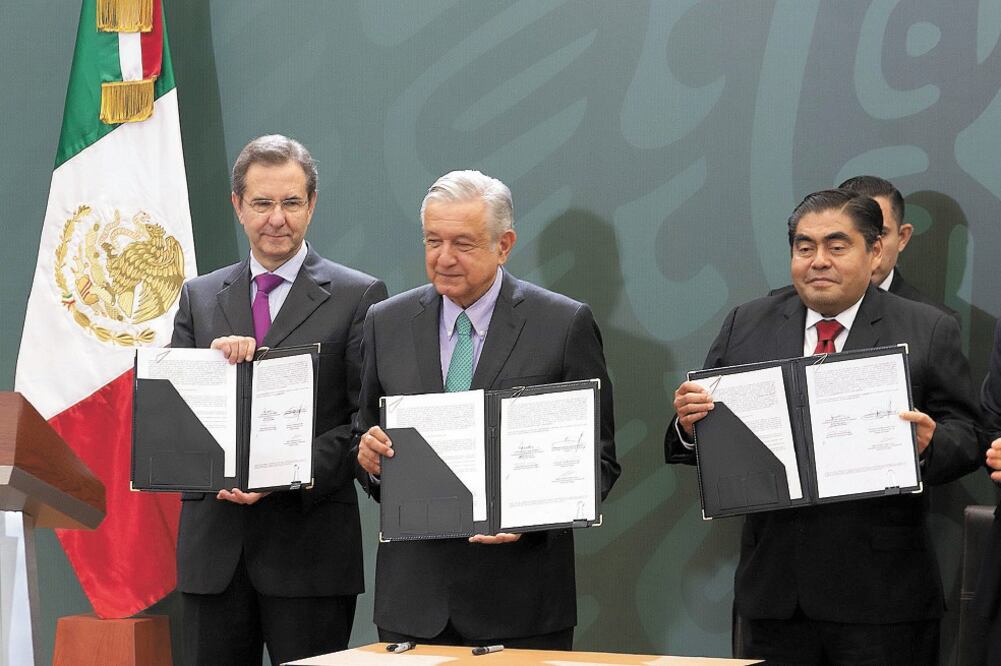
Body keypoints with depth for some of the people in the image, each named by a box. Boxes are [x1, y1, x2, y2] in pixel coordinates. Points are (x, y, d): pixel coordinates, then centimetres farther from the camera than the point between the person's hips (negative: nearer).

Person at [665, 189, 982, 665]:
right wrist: (689, 423, -14)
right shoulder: (746, 326, 9)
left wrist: (929, 443, -23)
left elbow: (968, 439, -2)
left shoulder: (929, 332, 2)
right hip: (773, 589, 2)